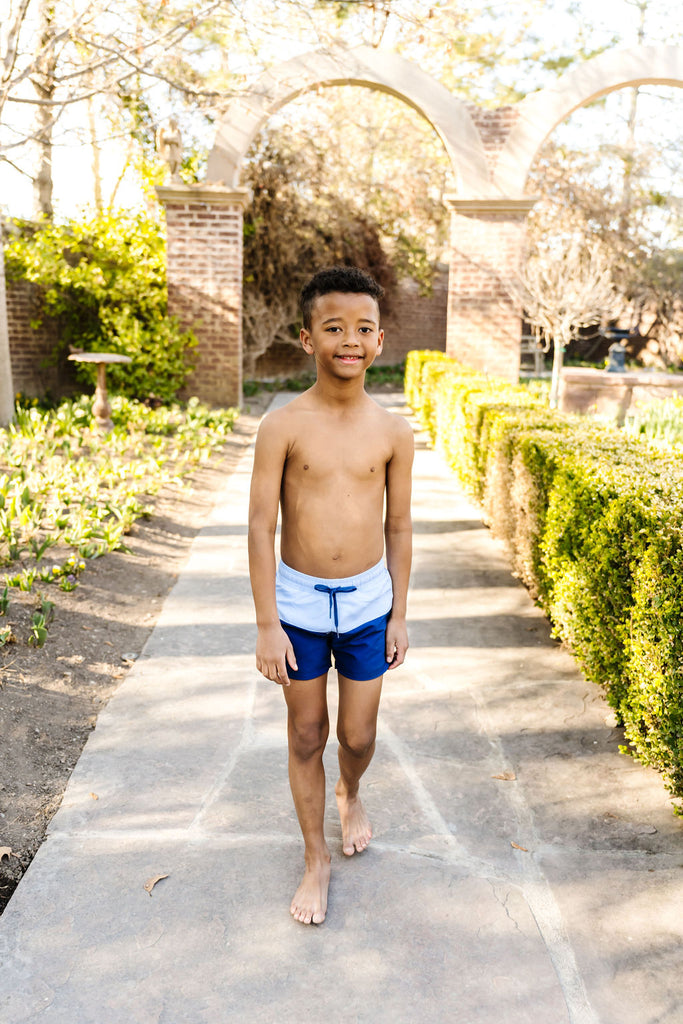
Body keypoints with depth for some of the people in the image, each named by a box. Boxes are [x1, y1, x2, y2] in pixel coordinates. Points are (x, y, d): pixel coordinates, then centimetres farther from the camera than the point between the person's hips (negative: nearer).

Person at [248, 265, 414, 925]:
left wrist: (399, 615, 6)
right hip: (298, 601, -1)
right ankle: (316, 858, 33)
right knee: (306, 736, 11)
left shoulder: (393, 432, -4)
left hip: (368, 600, 2)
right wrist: (267, 624, -10)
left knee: (359, 736, 11)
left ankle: (349, 794, 48)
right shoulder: (282, 427, -11)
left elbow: (398, 526, 4)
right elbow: (261, 526, -9)